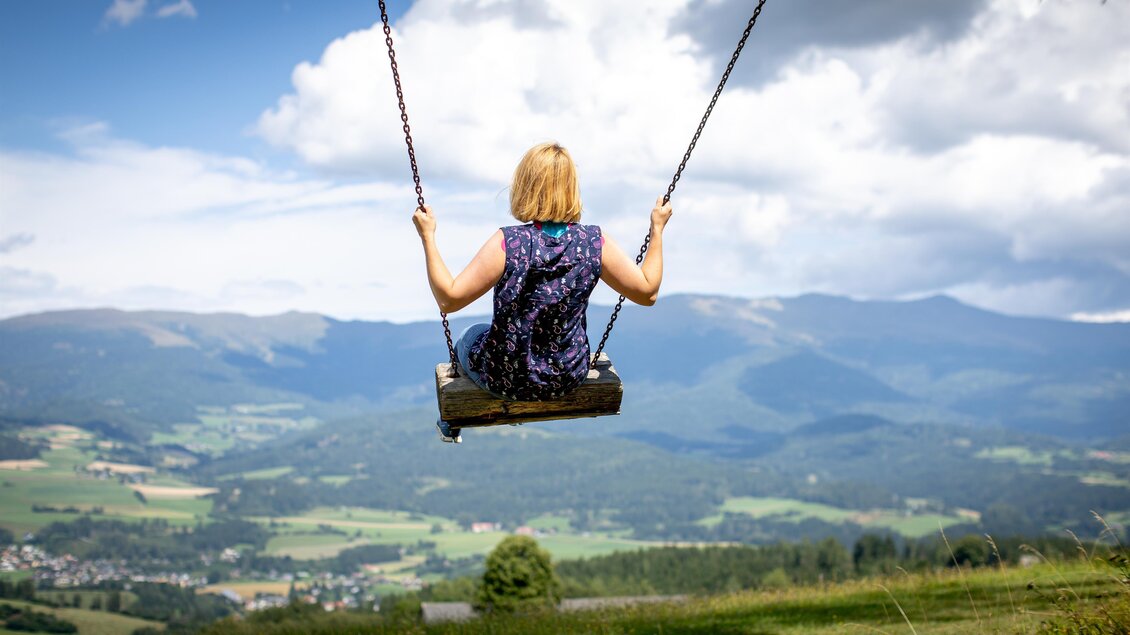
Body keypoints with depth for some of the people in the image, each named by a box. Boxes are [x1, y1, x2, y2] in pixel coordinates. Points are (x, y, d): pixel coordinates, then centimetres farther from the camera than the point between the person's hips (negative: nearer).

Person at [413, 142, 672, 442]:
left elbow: (449, 298, -22)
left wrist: (428, 236, -14)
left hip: (504, 378, -3)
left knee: (469, 337, 33)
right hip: (568, 379, 3)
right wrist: (658, 228, 3)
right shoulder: (596, 243, -17)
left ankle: (451, 423, 56)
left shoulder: (508, 243, -26)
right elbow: (647, 292, -7)